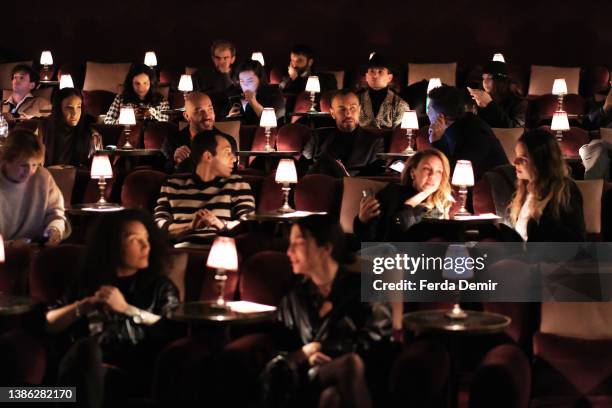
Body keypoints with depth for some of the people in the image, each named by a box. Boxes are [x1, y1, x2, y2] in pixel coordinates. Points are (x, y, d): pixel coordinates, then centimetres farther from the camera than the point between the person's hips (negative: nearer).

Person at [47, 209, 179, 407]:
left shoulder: (160, 286, 21)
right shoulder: (86, 283, 24)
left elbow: (172, 331, 2)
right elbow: (49, 324, 17)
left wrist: (126, 309, -4)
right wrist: (86, 305, 3)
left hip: (137, 370, -1)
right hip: (87, 363, 1)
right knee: (87, 347, -36)